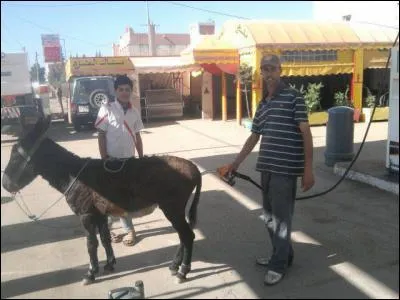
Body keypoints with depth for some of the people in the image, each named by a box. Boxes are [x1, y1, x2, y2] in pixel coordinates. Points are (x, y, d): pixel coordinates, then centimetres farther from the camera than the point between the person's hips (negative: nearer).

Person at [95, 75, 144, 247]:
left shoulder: (134, 112, 5)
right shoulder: (107, 109, -9)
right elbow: (101, 136, -10)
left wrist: (142, 159, 9)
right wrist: (104, 160, -14)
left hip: (130, 159, 4)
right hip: (113, 160, -4)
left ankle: (128, 229, 27)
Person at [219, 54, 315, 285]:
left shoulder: (293, 96, -5)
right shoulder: (263, 104, 15)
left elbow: (306, 133, -9)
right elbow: (254, 137, 21)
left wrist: (308, 169, -13)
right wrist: (236, 163, 21)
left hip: (286, 167, -7)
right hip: (266, 166, 7)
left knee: (281, 216, 1)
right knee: (269, 215, 16)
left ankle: (279, 264, 16)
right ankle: (282, 255, 34)